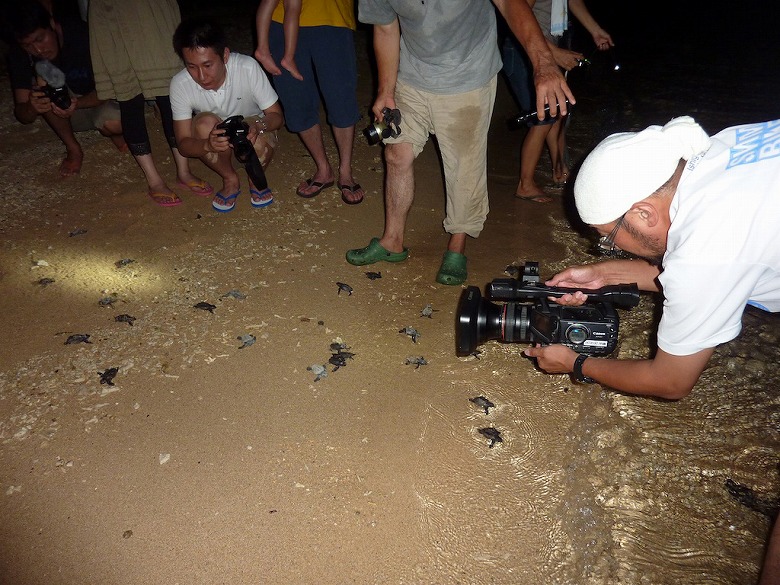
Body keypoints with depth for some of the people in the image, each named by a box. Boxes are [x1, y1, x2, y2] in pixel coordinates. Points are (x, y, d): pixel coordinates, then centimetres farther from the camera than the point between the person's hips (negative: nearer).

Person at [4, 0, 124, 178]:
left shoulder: (82, 34, -23)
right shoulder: (18, 55, -14)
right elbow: (21, 114, -15)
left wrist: (77, 103, -42)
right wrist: (31, 108, -41)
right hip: (66, 116, 3)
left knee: (114, 122, -38)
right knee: (42, 84, -28)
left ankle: (111, 132, 1)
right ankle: (73, 149, -13)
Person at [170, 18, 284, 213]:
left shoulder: (248, 67, -30)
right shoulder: (179, 84, -25)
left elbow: (277, 116, -21)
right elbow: (183, 143, -22)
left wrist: (257, 125, -45)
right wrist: (208, 145, -45)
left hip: (252, 128, -1)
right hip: (212, 136, 1)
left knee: (260, 139, -35)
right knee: (205, 123, -32)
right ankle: (230, 180, -6)